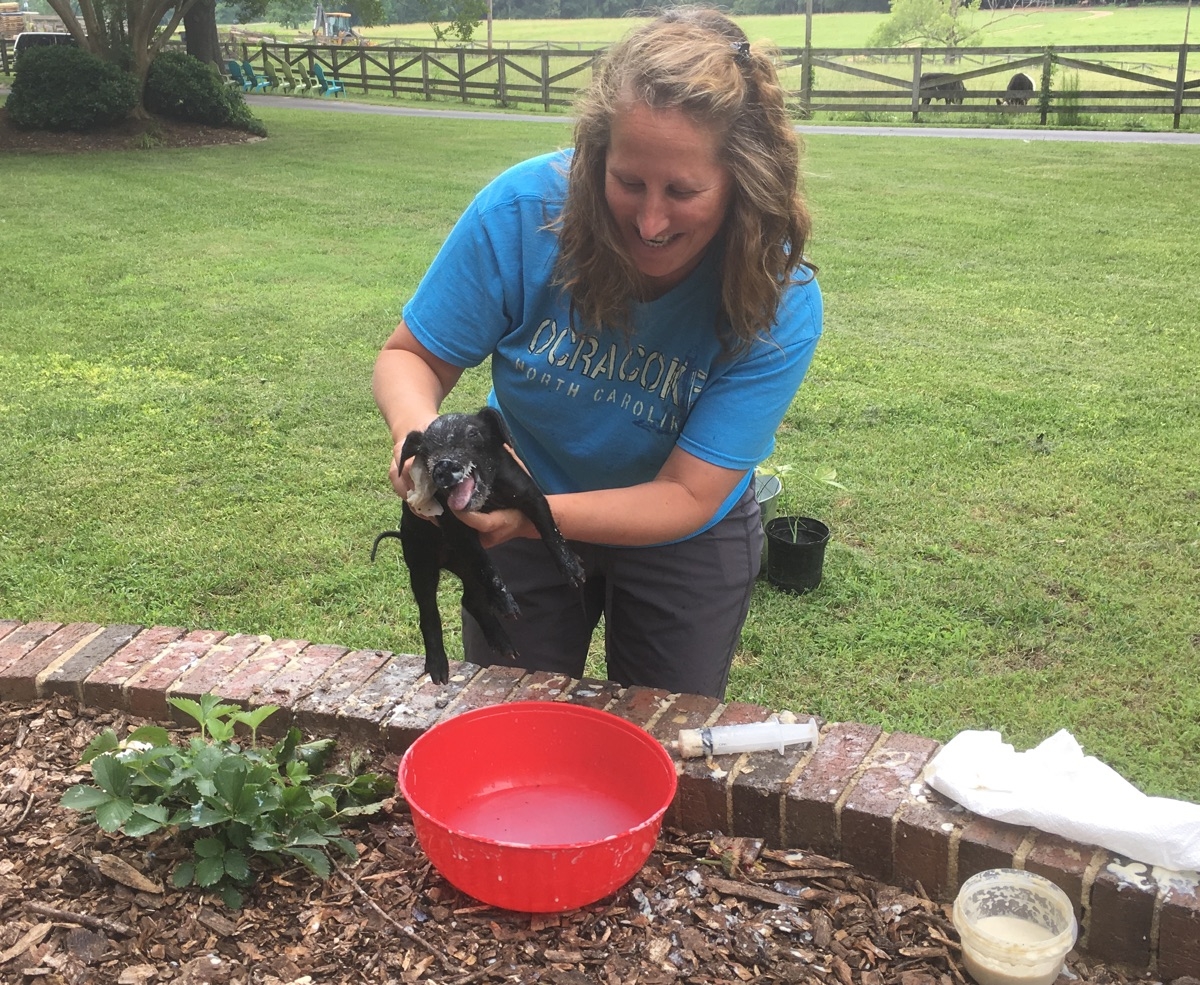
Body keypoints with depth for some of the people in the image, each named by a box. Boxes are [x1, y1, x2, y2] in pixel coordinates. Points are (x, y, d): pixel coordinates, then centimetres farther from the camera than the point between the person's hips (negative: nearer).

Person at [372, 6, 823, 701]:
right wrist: (417, 430, -40)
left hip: (684, 540, 0)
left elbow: (687, 498, -29)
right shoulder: (523, 210, -28)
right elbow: (412, 355, -16)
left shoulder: (782, 305, -30)